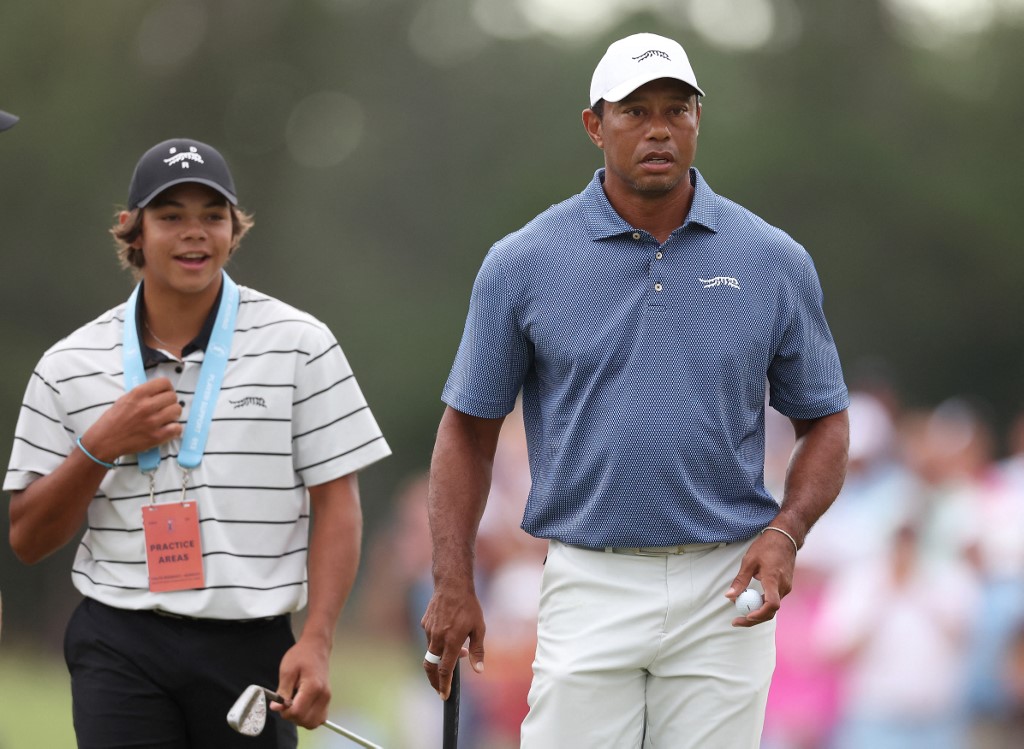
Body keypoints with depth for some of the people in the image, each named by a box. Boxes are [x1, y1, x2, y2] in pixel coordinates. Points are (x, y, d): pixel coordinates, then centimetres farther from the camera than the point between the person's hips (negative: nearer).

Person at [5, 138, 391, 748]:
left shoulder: (299, 345, 4)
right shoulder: (70, 365, 7)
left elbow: (337, 503, 1)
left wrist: (316, 642, -9)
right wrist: (98, 447, -8)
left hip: (252, 649, 0)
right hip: (120, 648, 0)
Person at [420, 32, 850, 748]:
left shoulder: (776, 262, 4)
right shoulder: (524, 263, 1)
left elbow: (824, 423, 11)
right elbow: (469, 428, 7)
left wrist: (785, 534, -7)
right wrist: (453, 585, -2)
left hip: (724, 594, 1)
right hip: (587, 592, -1)